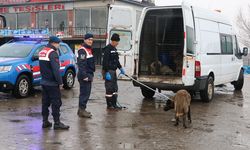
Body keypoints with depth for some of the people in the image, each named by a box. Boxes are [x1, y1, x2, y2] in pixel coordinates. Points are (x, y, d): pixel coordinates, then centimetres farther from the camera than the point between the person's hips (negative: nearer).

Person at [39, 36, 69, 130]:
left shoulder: (42, 52, 13)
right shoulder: (52, 53, -16)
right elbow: (56, 69, -21)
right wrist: (60, 82, -17)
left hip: (44, 82, 9)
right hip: (52, 83, -9)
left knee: (45, 102, 13)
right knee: (56, 103, -4)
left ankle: (45, 121, 17)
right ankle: (57, 123, -1)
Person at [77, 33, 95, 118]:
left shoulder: (89, 50, 18)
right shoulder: (82, 50, -14)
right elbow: (81, 64, -22)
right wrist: (84, 75, -26)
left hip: (89, 75, 10)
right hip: (85, 75, -10)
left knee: (86, 93, 14)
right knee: (85, 93, -7)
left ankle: (82, 109, 23)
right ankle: (81, 110, -1)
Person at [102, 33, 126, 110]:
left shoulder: (114, 49, 16)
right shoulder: (108, 49, -15)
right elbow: (105, 62, -20)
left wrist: (120, 68, 18)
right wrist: (107, 73, -23)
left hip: (113, 71, 10)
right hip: (109, 71, -10)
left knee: (115, 88, 13)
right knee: (109, 88, -4)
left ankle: (114, 104, 21)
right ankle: (109, 105, 4)